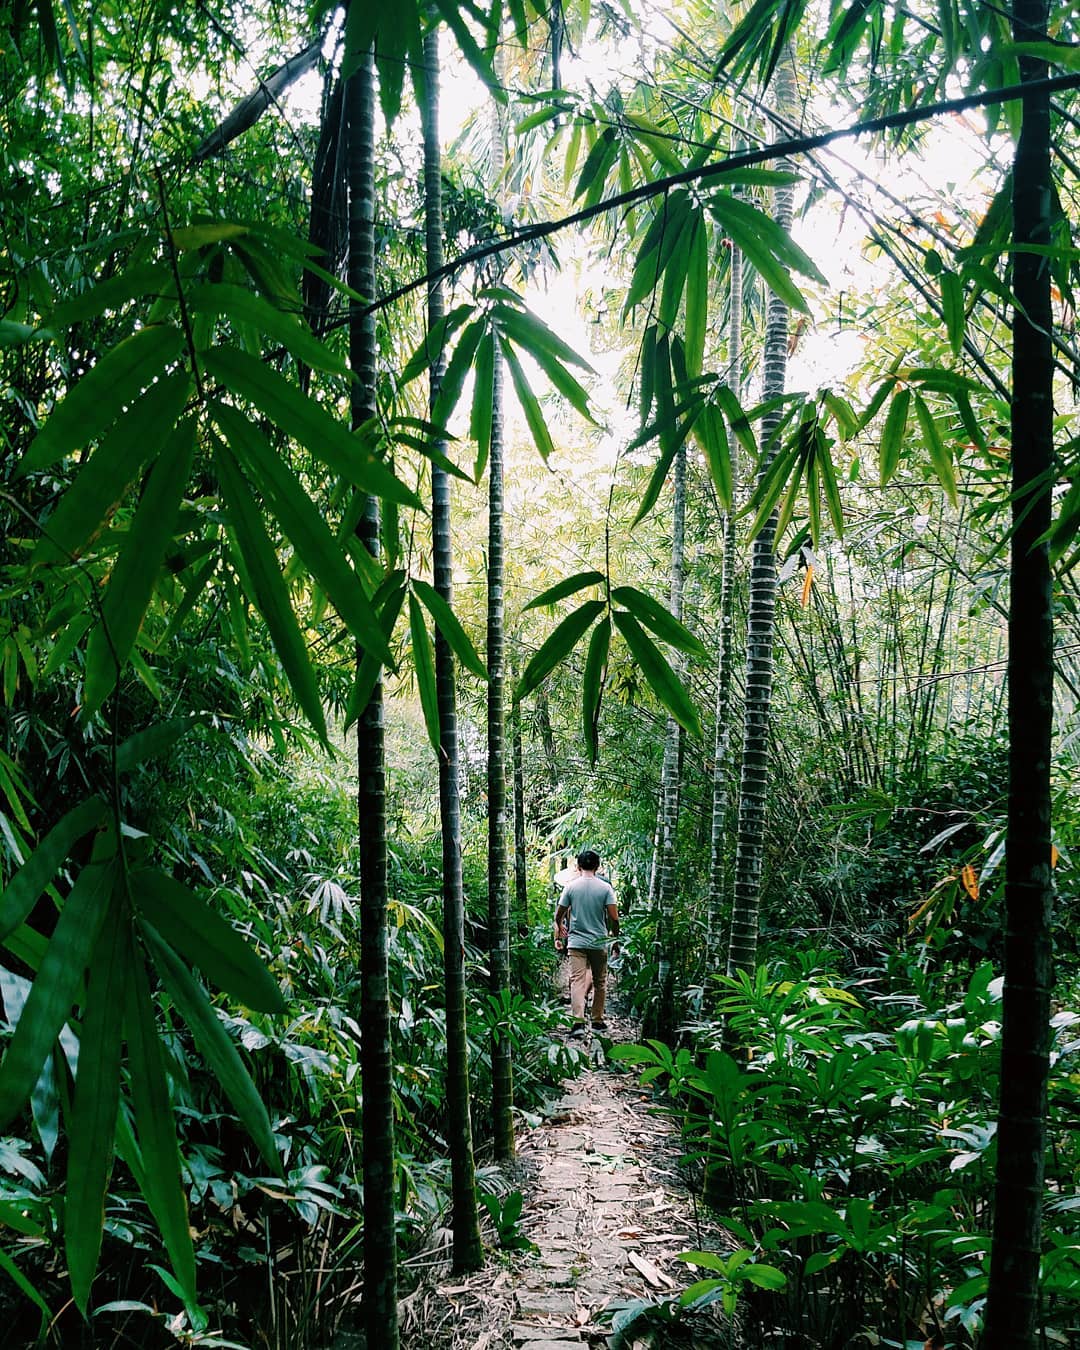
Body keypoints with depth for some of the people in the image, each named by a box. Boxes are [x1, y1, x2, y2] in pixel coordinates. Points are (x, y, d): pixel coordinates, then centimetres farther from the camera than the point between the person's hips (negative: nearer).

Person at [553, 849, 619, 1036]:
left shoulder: (571, 887, -1)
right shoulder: (605, 888, -3)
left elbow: (558, 916, 2)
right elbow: (614, 918, -7)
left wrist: (557, 937, 19)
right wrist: (615, 941, 6)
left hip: (576, 942, 0)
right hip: (600, 943, 0)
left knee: (577, 981, -5)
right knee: (600, 983, 14)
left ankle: (578, 1022, -19)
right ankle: (597, 1021, 21)